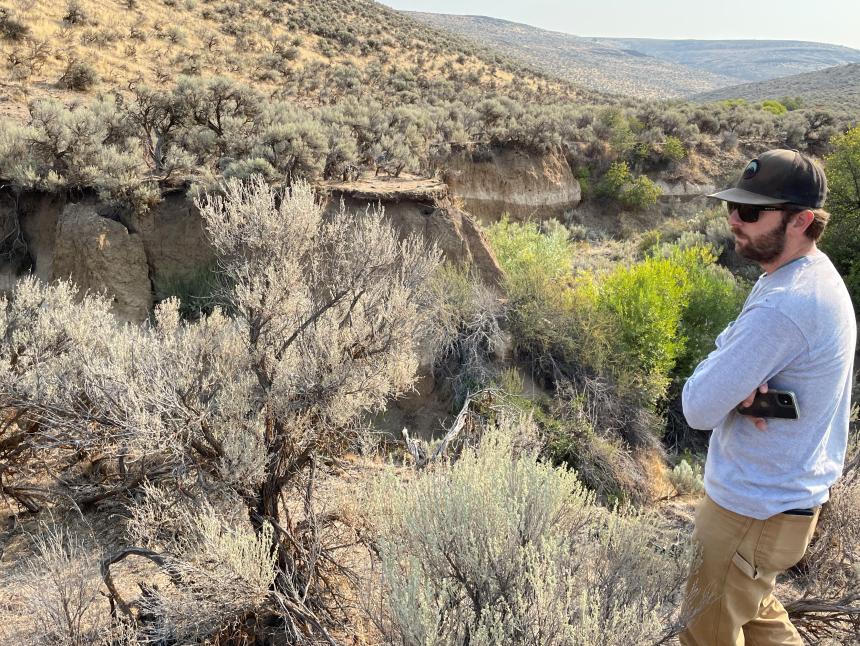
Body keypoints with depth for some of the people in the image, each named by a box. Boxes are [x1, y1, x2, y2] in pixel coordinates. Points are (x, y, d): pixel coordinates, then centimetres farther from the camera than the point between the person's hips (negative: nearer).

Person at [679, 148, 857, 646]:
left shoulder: (782, 307, -31)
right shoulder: (816, 276, 3)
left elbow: (699, 409, -27)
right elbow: (736, 352, 8)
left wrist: (713, 369, -7)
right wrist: (739, 384, -14)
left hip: (754, 510, -9)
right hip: (785, 493, 9)